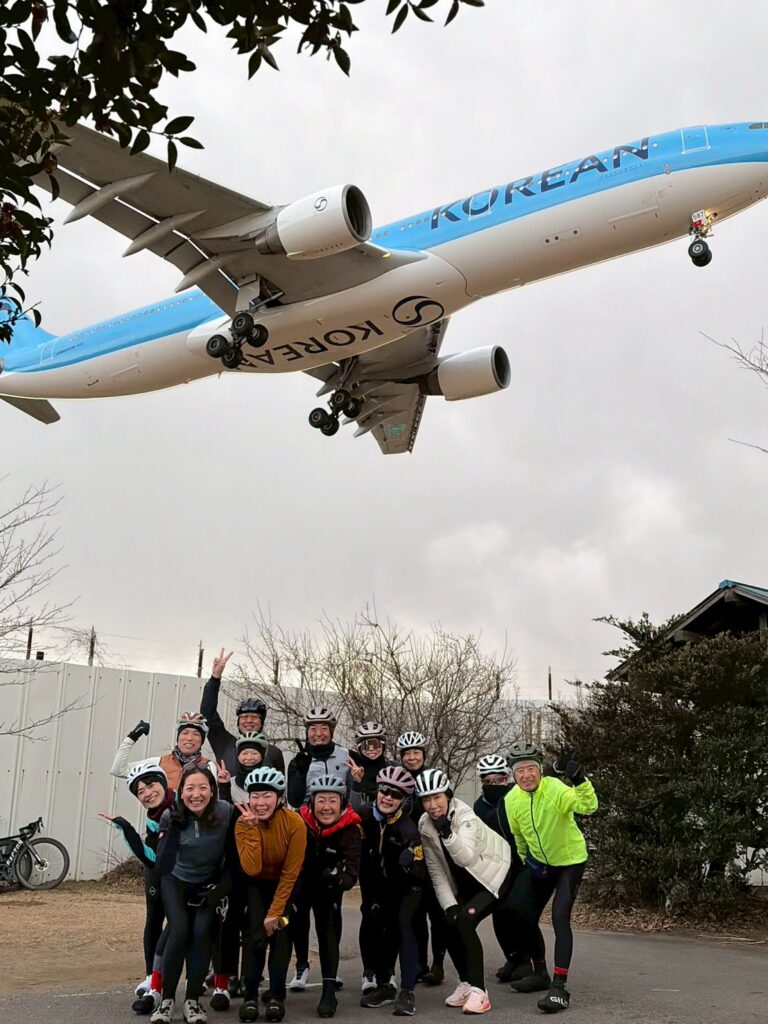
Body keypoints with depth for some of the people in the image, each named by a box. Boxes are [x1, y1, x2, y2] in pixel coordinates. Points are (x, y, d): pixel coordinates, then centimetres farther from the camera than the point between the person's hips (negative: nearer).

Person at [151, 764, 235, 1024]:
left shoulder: (226, 813, -20)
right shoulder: (171, 816, -16)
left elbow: (232, 859, -10)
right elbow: (163, 866, -21)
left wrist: (218, 891, -16)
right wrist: (173, 827, -29)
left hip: (209, 883, 0)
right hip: (176, 881, 0)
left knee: (202, 932, -18)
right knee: (179, 931, -18)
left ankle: (192, 1000, -3)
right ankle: (167, 1000, -4)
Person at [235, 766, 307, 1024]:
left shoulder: (294, 823, -27)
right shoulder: (243, 823, -23)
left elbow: (290, 873, -21)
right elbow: (252, 869, -34)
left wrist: (275, 911, -20)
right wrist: (252, 828, -39)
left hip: (285, 884, 0)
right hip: (256, 883, 1)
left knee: (280, 932, -14)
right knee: (255, 933, -16)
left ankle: (277, 996, 0)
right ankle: (250, 996, -4)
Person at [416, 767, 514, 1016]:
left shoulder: (465, 816, -26)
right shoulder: (425, 826, -9)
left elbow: (467, 858, -40)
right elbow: (436, 871, -6)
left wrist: (447, 832, -52)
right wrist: (449, 904, -14)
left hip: (494, 876, -6)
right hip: (465, 883, 6)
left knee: (465, 920, -23)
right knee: (450, 925, -8)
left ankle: (478, 991, -18)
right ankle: (466, 983, 14)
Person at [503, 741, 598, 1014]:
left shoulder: (555, 789, -28)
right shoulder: (511, 800, -12)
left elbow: (589, 807, -45)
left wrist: (579, 780, -60)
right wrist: (526, 861, 16)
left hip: (570, 860, -6)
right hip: (539, 863, 6)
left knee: (560, 918, -19)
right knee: (524, 916, 9)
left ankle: (559, 987, -13)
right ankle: (540, 974, 30)